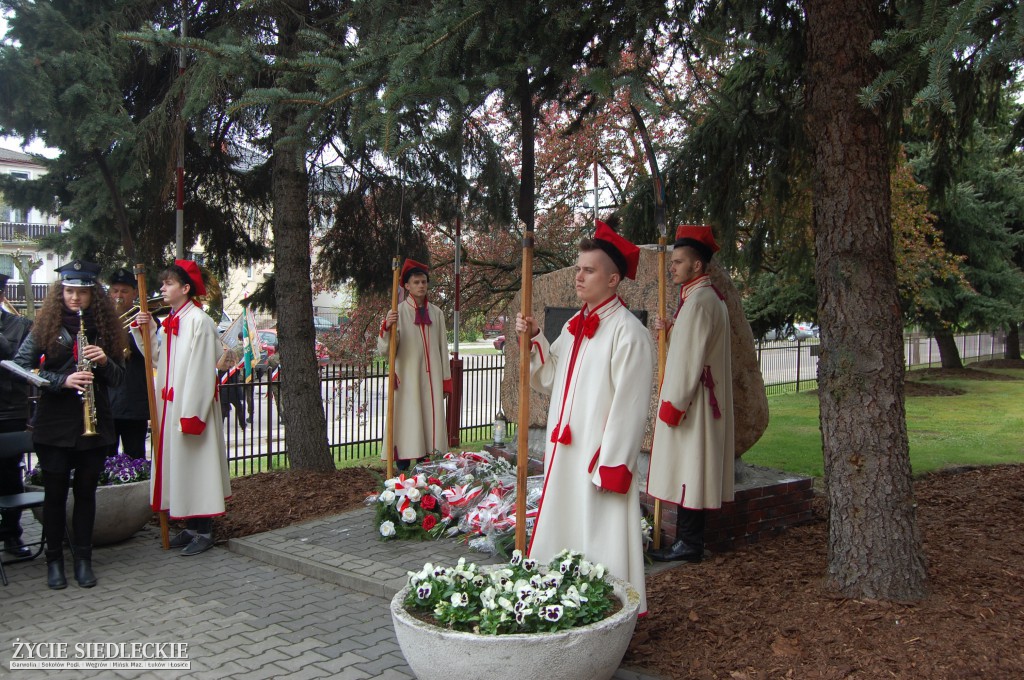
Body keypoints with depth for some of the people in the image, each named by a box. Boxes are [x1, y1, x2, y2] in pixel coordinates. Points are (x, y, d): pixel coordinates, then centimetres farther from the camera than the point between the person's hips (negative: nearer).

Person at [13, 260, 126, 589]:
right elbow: (21, 365, -7)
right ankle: (54, 559, 19)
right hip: (54, 425, -2)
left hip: (95, 424, 2)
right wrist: (62, 380, -20)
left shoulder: (105, 327, 5)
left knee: (86, 491, 8)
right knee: (55, 492, 5)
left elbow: (118, 379, 7)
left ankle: (83, 559, 19)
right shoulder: (46, 326, -1)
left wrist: (105, 361, -15)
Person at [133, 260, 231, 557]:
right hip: (171, 404, 9)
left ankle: (204, 532, 8)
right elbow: (158, 358, 14)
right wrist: (145, 332, 1)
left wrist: (192, 413, -19)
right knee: (178, 464, 13)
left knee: (196, 464, -2)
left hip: (192, 406, -9)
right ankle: (191, 528, 24)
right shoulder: (170, 321, 12)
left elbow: (202, 371, -18)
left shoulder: (199, 321, -14)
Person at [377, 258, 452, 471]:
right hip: (407, 379, -4)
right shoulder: (398, 312, -1)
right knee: (407, 424, -5)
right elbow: (384, 350, -8)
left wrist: (446, 381, 13)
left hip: (432, 378, 4)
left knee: (431, 421, 5)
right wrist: (386, 328, -27)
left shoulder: (436, 313, 11)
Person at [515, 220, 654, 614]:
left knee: (599, 540, 1)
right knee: (564, 536, 16)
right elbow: (552, 381, 16)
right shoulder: (574, 327, 11)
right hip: (564, 454, 8)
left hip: (599, 458, -8)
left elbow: (629, 405, -18)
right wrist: (534, 340, 3)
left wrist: (611, 468, -19)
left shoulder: (627, 332, -15)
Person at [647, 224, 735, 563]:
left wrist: (673, 404, -19)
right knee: (692, 471, 13)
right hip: (704, 400, 10)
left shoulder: (698, 301, -18)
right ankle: (689, 539, 21)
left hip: (690, 401, -10)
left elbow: (690, 359, -21)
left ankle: (689, 543, 4)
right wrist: (670, 331, 8)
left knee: (688, 470, -3)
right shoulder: (710, 296, 14)